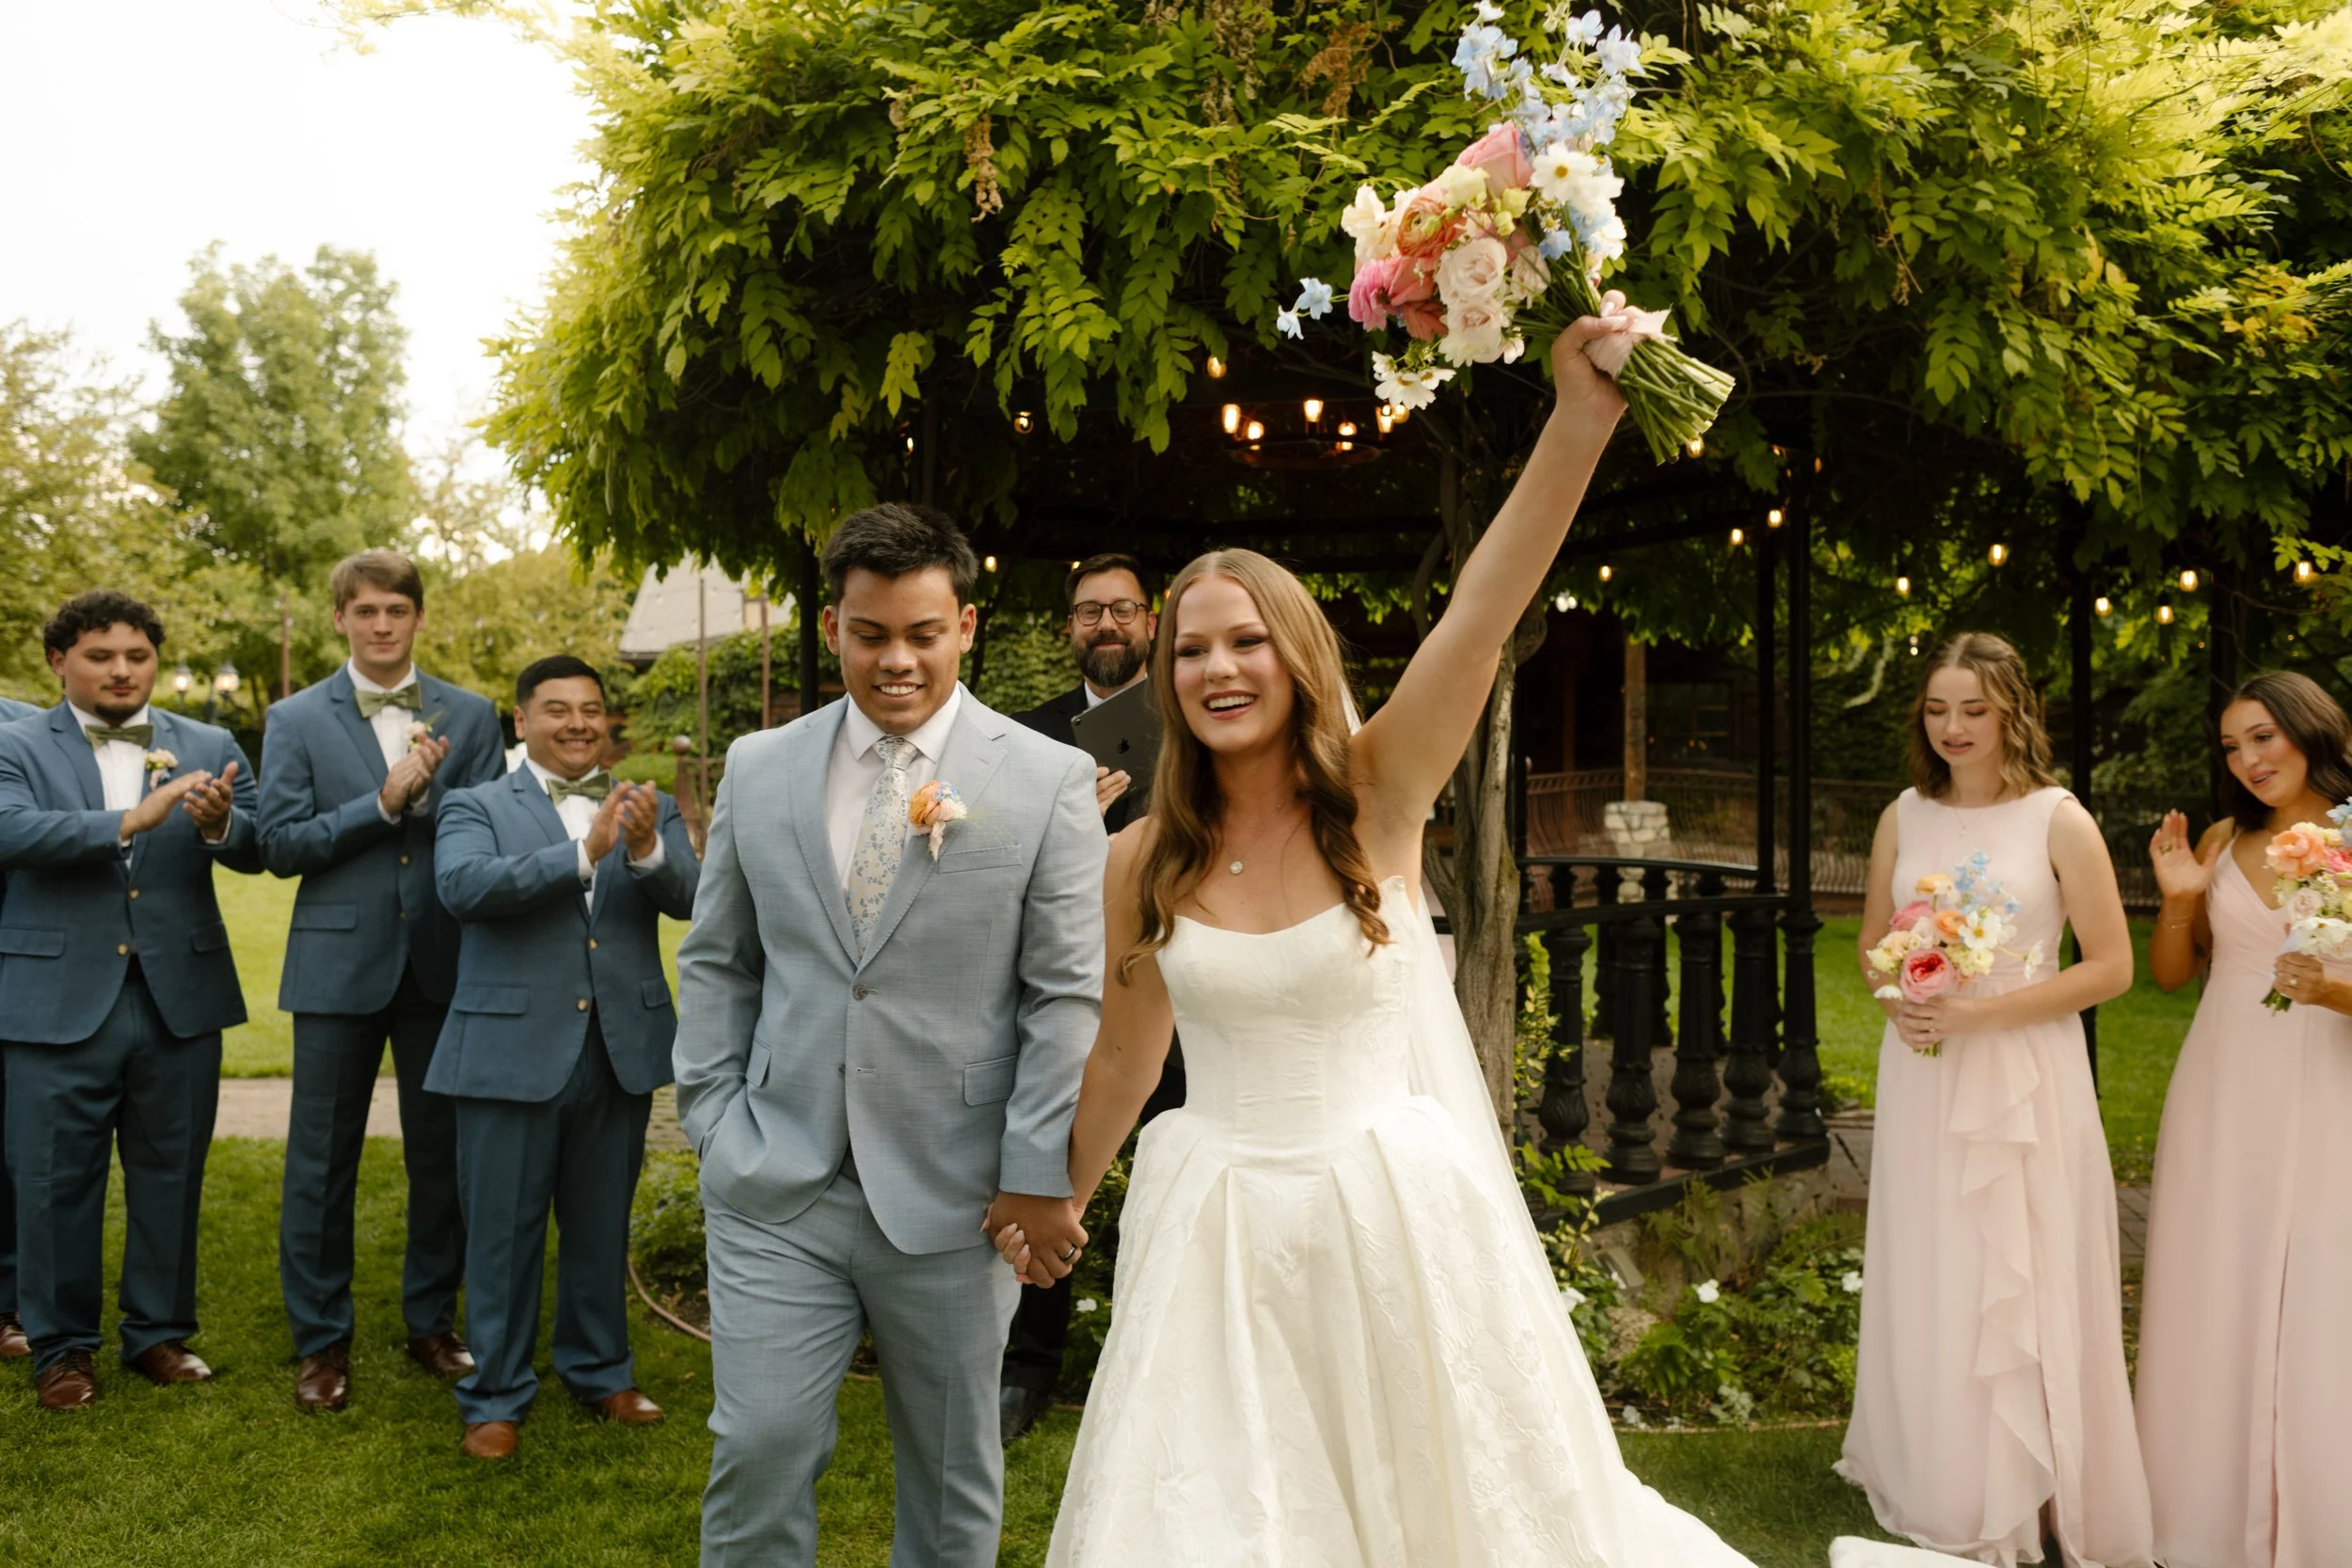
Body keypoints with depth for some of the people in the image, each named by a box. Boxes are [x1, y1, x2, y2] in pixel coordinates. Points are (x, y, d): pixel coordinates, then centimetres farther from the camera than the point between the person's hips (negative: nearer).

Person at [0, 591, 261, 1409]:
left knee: (171, 1178, 10)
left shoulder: (210, 748, 8)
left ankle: (160, 1332, 25)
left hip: (180, 997, 2)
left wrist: (220, 823, -26)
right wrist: (129, 821, -29)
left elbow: (255, 850, -3)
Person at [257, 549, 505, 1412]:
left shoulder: (471, 716, 5)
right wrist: (383, 803, -15)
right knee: (322, 1158, 5)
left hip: (443, 961, 1)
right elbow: (280, 844, -5)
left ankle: (432, 1322, 26)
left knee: (442, 1152, 10)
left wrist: (430, 792, -15)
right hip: (339, 961, -1)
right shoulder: (297, 719, 2)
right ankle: (321, 1339, 19)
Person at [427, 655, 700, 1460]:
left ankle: (600, 1371, 32)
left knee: (603, 1227, 16)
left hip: (621, 1051, 3)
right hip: (513, 1051, -3)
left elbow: (689, 897, -8)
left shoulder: (649, 810, 8)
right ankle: (495, 1397, 19)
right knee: (504, 1232, 6)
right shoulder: (477, 806, 0)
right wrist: (583, 853, -29)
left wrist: (646, 849, -29)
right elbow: (464, 886, -20)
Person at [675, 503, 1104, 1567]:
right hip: (775, 1193, 2)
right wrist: (713, 1118, 4)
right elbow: (716, 962, 12)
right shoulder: (758, 769, 6)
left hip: (954, 1198, -1)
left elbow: (1069, 992, -6)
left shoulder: (1050, 782, -5)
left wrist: (1038, 1173, -9)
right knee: (759, 1446, 2)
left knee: (953, 1471, 13)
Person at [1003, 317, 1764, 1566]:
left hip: (1392, 1211, -1)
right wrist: (1057, 1202, 21)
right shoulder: (1144, 862, -2)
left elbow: (1482, 612, -25)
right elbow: (1122, 1060, 11)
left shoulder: (1375, 799, -9)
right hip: (1216, 1223, 2)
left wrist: (1581, 418, -36)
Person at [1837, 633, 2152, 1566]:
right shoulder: (1904, 818, 5)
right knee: (1928, 1282, 10)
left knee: (2024, 1286, 3)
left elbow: (2111, 967, -8)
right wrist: (1899, 1001, -7)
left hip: (2024, 1076, -4)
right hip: (1923, 1071, 4)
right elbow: (1872, 945, 14)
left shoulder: (2058, 821, -8)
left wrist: (1985, 1010, -17)